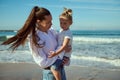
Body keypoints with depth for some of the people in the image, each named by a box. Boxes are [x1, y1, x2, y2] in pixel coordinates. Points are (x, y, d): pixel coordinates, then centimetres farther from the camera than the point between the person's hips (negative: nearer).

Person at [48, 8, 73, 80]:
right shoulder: (61, 30, 9)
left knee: (54, 67, -26)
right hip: (59, 53, 10)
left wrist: (56, 53, -38)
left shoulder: (68, 33, -19)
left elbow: (64, 46, -28)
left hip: (64, 55, -10)